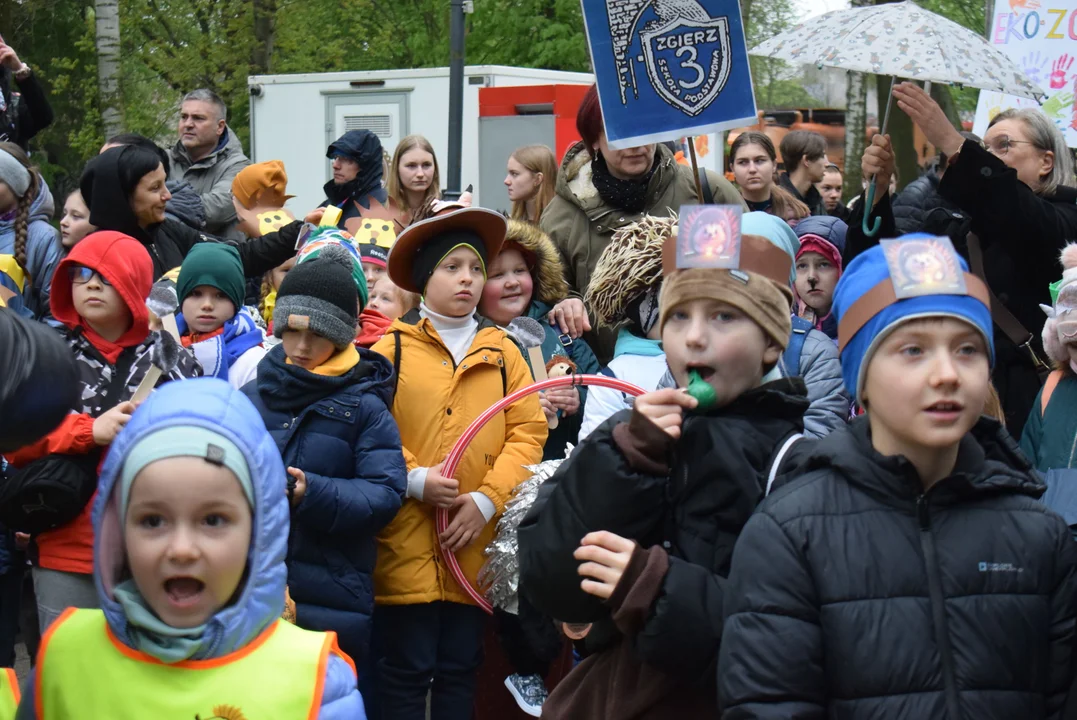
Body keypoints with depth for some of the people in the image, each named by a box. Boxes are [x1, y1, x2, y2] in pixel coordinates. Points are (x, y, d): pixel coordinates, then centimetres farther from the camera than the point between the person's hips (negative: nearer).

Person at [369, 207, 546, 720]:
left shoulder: (502, 352, 9)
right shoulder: (392, 349, 1)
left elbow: (529, 432, 2)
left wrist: (486, 500, -9)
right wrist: (413, 478, -17)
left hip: (475, 551, 3)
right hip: (406, 549, -3)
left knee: (460, 671, 12)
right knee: (405, 673, 3)